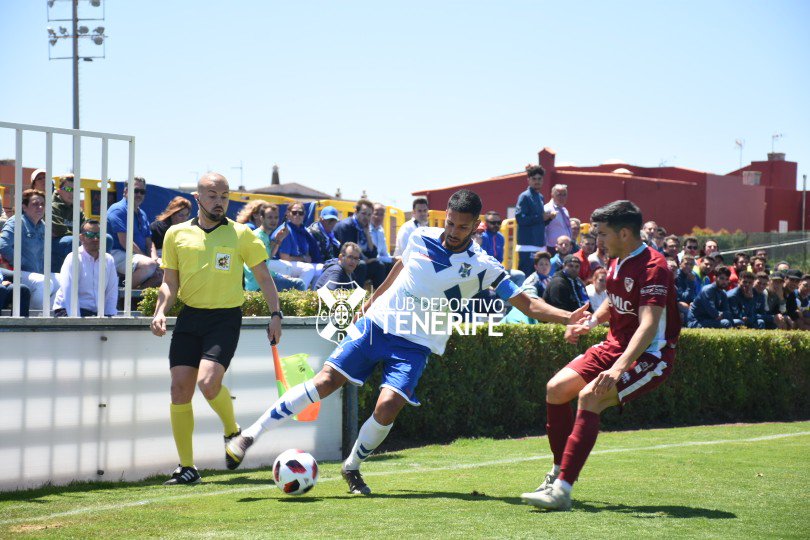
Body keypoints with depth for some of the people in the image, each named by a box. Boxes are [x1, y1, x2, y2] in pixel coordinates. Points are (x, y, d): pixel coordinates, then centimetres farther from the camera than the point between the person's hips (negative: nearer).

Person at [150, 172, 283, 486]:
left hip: (225, 318, -3)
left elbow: (263, 277, 6)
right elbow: (170, 282, 11)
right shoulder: (177, 234, 6)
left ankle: (232, 432, 9)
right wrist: (160, 311, -6)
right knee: (180, 388, -3)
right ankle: (186, 468, 7)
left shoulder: (241, 234, 1)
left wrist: (275, 314, -3)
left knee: (208, 382, -22)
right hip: (189, 317, 3)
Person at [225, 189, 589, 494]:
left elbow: (526, 303, -10)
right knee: (325, 381, -9)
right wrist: (374, 298, 31)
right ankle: (249, 436, -1)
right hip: (377, 323, 2)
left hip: (415, 345, -1)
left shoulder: (481, 266, -10)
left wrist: (568, 317, -23)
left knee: (388, 405, -22)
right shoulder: (420, 238, -2)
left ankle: (352, 468, 5)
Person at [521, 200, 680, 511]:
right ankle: (558, 473, 13)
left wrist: (618, 368, -46)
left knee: (589, 397, -28)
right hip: (616, 345, 9)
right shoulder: (618, 262, 6)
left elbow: (648, 325, -34)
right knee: (556, 389, -2)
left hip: (651, 355, -9)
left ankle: (562, 490, -30)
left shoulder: (652, 267, -22)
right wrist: (590, 323, 11)